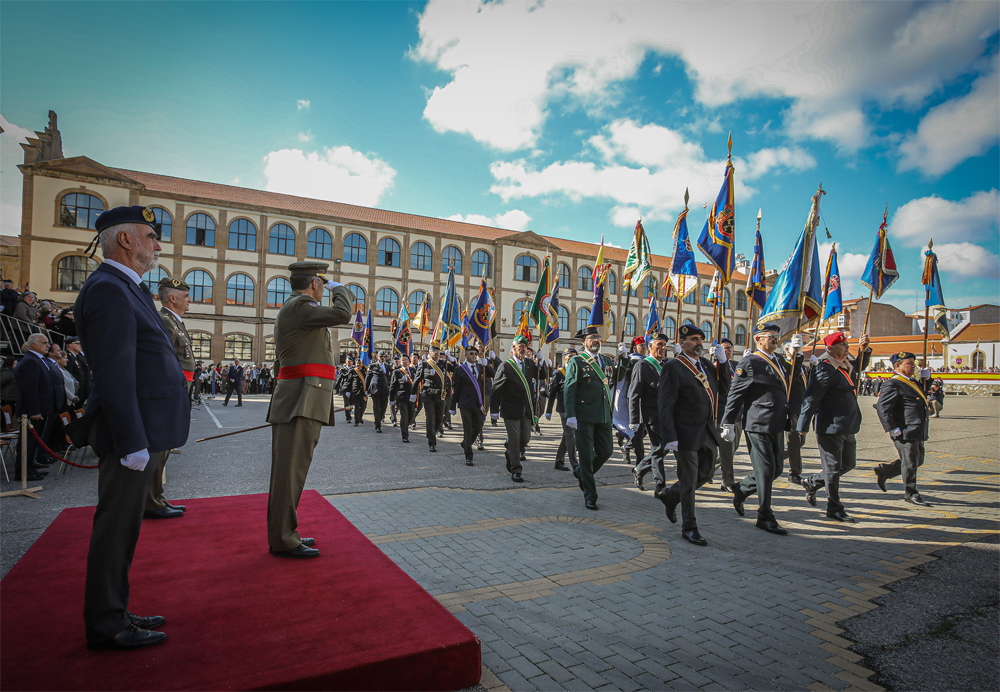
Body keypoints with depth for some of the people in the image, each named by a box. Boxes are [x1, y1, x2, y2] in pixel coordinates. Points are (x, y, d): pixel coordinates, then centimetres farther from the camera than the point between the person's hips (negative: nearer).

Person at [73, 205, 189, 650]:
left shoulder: (125, 289, 17)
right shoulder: (108, 289, -16)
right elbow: (114, 374, -22)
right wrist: (133, 443, -23)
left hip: (141, 433, 10)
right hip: (131, 433, -10)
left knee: (123, 526, 18)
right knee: (116, 527, 2)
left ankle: (114, 613, 32)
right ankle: (106, 627, 17)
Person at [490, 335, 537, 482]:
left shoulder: (530, 363, 9)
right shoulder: (506, 366, -8)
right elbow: (496, 389, -9)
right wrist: (494, 410, -12)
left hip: (527, 409, 5)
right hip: (511, 409, -5)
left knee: (526, 439, 11)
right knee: (514, 439, 0)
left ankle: (510, 454, 39)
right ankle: (515, 471, 11)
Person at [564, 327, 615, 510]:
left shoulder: (606, 361, 14)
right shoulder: (576, 361, -4)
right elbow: (569, 389, -8)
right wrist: (570, 415, -16)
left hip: (604, 415, 6)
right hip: (584, 416, -6)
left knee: (606, 451, 10)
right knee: (586, 456, 1)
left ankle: (581, 473, 36)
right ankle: (590, 497, 12)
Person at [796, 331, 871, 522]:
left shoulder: (848, 367, 11)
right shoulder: (826, 369, -16)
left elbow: (860, 367, 37)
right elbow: (811, 398, -18)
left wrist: (864, 349, 19)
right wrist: (803, 426, -18)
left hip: (848, 428, 9)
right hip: (831, 428, -9)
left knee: (848, 464, 18)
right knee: (833, 468, 1)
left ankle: (812, 482, 33)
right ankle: (834, 509, 14)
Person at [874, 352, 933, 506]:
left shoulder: (912, 382, 16)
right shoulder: (892, 384, -14)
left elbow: (922, 394, 37)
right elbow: (882, 407, -21)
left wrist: (926, 379, 18)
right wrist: (893, 429, -23)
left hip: (917, 432, 10)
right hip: (905, 432, -10)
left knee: (917, 461, 18)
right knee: (910, 463, 1)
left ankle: (883, 472, 29)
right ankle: (910, 494, 16)